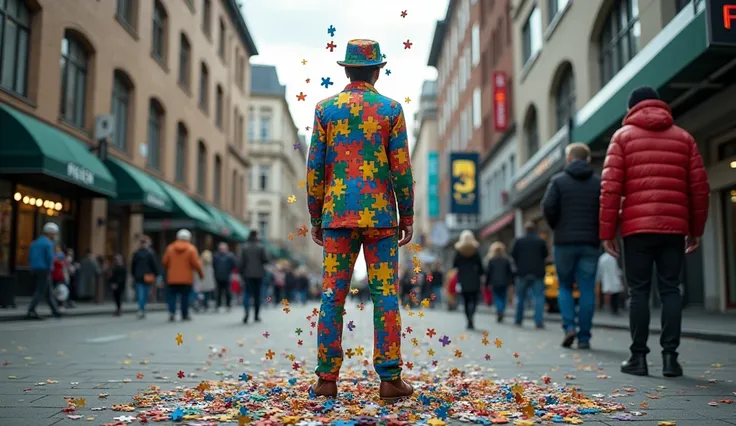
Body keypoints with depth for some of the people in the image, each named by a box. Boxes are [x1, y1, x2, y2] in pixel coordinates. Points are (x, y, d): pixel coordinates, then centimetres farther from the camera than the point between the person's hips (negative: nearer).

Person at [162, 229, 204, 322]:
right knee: (185, 297, 7)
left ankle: (172, 312, -10)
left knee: (172, 296, 7)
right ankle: (185, 315, 11)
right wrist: (201, 273, 5)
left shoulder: (170, 248, 1)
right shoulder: (191, 249, -7)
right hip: (186, 278, -2)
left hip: (172, 278, 2)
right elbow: (196, 263, -9)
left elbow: (165, 262, 4)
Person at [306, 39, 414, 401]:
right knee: (385, 294, 2)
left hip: (337, 215, 2)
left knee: (332, 294, 4)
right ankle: (389, 379, 4)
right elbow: (401, 168, -3)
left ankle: (327, 379, 8)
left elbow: (314, 167, 3)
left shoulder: (325, 108, 5)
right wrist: (407, 217, 5)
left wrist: (315, 217, 10)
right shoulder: (391, 109, 1)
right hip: (380, 216, -1)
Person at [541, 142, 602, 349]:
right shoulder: (599, 182, 6)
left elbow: (548, 207, -8)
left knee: (565, 287, 13)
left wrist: (557, 227, 8)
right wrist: (596, 230, 10)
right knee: (587, 290, 3)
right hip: (590, 243, 1)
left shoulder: (558, 180, 1)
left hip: (564, 241, -1)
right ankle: (584, 338, 4)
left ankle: (569, 327, -3)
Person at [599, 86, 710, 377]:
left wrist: (607, 231, 0)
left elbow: (610, 187, -2)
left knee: (639, 291, 2)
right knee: (670, 289, 6)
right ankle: (670, 356, 3)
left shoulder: (623, 136, 7)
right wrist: (696, 229, 16)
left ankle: (638, 357, 4)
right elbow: (700, 186, 9)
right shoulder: (683, 138, 14)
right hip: (674, 227, 2)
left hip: (637, 227, -2)